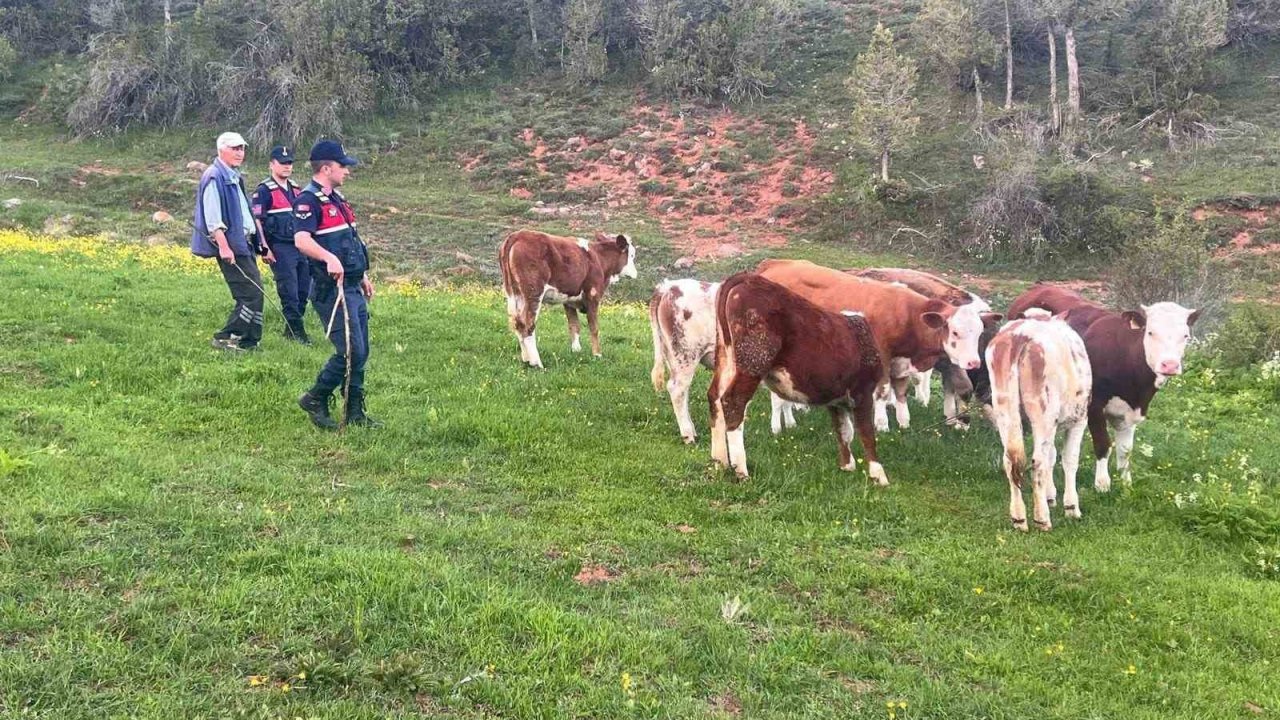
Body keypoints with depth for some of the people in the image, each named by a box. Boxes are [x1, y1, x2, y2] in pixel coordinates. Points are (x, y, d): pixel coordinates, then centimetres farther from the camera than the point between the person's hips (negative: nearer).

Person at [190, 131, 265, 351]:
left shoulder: (234, 176, 20)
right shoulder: (214, 176, -11)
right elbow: (212, 217, -18)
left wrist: (259, 240, 23)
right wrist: (223, 246, -24)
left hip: (245, 242, 10)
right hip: (230, 245, -10)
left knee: (255, 291, 10)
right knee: (251, 294, -12)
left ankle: (249, 341, 16)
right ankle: (225, 338, -4)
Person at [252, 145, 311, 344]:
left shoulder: (296, 189, 16)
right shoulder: (264, 191, -5)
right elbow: (256, 221, -10)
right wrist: (265, 249, -15)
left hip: (300, 246, 7)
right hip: (280, 248, -7)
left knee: (303, 289, 7)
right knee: (289, 291, -5)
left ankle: (291, 328, 19)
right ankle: (297, 330, 3)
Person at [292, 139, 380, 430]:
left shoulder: (336, 198, 17)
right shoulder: (308, 200, -14)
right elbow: (302, 241, -30)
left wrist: (363, 275, 27)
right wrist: (329, 259, -46)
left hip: (353, 288, 10)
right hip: (332, 289, -10)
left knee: (361, 353, 10)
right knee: (350, 351, -12)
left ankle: (355, 413, 18)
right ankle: (315, 399, 6)